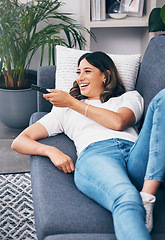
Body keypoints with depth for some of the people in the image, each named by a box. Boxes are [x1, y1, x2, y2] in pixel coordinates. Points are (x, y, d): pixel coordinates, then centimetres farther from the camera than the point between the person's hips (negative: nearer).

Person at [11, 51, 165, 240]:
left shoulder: (130, 97, 32)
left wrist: (72, 103, 12)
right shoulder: (65, 110, 34)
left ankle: (147, 197, -37)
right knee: (126, 200, -39)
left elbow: (119, 122, 6)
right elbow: (19, 142, 26)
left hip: (136, 152, 2)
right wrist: (51, 151, 3)